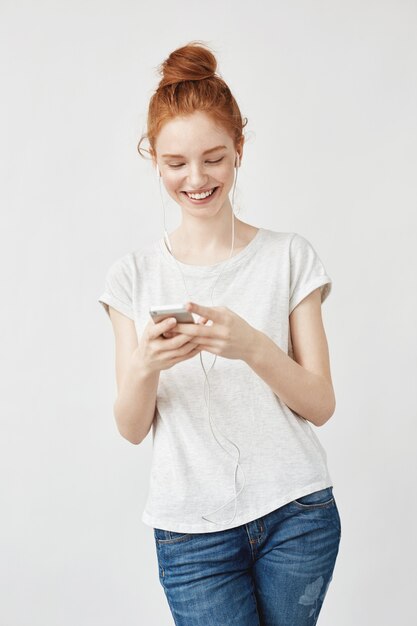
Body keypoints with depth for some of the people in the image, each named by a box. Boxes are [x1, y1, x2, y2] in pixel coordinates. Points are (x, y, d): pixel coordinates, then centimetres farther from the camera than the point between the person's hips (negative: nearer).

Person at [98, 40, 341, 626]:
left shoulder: (291, 256, 0)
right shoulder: (134, 275, 2)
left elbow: (321, 404, -3)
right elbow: (132, 429, 1)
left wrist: (251, 345, -22)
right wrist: (145, 367, -21)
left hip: (297, 513, 0)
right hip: (193, 528, 0)